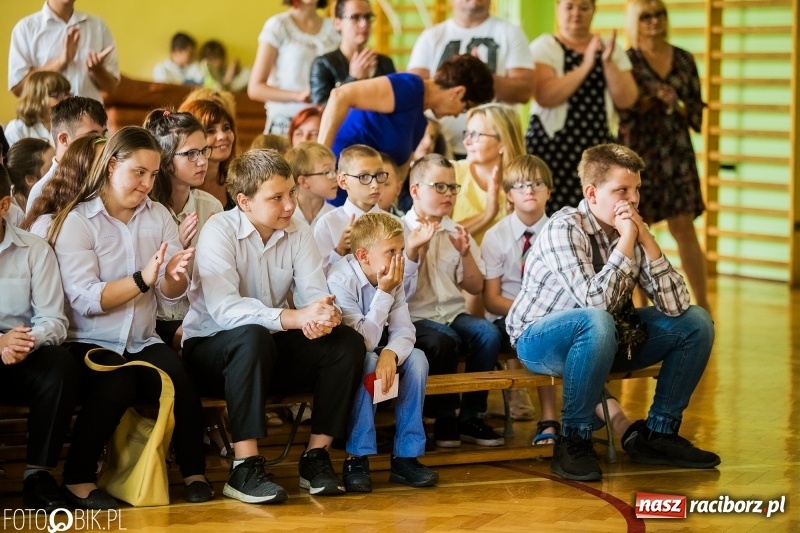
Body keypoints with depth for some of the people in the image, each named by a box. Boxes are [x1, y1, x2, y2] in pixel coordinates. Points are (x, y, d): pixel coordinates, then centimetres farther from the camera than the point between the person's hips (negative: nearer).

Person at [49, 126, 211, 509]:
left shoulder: (158, 216, 9)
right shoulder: (77, 221, -5)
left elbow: (171, 297, 3)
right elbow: (84, 300, -17)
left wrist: (173, 277, -20)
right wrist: (143, 279, -29)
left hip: (142, 342, 4)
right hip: (88, 342, -4)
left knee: (179, 376, -26)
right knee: (116, 385, -33)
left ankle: (194, 473, -11)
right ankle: (77, 480, -17)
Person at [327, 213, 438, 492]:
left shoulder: (392, 279, -2)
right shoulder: (340, 280, -24)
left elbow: (404, 330, -13)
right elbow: (364, 342, -28)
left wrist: (390, 354, -35)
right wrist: (384, 293, -29)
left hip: (377, 354, 6)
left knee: (416, 358, -20)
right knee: (367, 360, -36)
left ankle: (406, 456, -16)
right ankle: (357, 459, -31)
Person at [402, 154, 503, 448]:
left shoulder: (457, 233, 16)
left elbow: (475, 288, 12)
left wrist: (465, 253, -4)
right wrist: (414, 248, -19)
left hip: (454, 313, 5)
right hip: (415, 317, -4)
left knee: (488, 333, -26)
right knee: (446, 338, -35)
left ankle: (470, 417, -14)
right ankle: (445, 418, -16)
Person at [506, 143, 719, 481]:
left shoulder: (630, 230, -4)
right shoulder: (565, 228, -23)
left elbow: (675, 307, -13)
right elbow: (595, 301, -36)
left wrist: (647, 240, -20)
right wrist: (626, 242, -28)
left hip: (601, 340, 7)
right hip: (540, 339, -7)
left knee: (695, 322, -2)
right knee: (597, 323, -39)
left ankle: (658, 434, 3)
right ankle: (573, 441, -23)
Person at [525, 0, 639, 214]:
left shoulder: (609, 49, 12)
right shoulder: (544, 47, 0)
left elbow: (626, 100, 2)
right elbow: (545, 96, -15)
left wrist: (608, 62, -11)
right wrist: (585, 65, -18)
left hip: (598, 147, 3)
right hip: (553, 146, -3)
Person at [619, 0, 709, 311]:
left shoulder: (684, 60, 8)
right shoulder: (626, 61, -1)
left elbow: (697, 109, 8)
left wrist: (677, 105, -11)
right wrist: (651, 99, -18)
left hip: (676, 152, 2)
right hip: (637, 151, -2)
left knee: (684, 228, -1)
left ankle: (702, 305, 3)